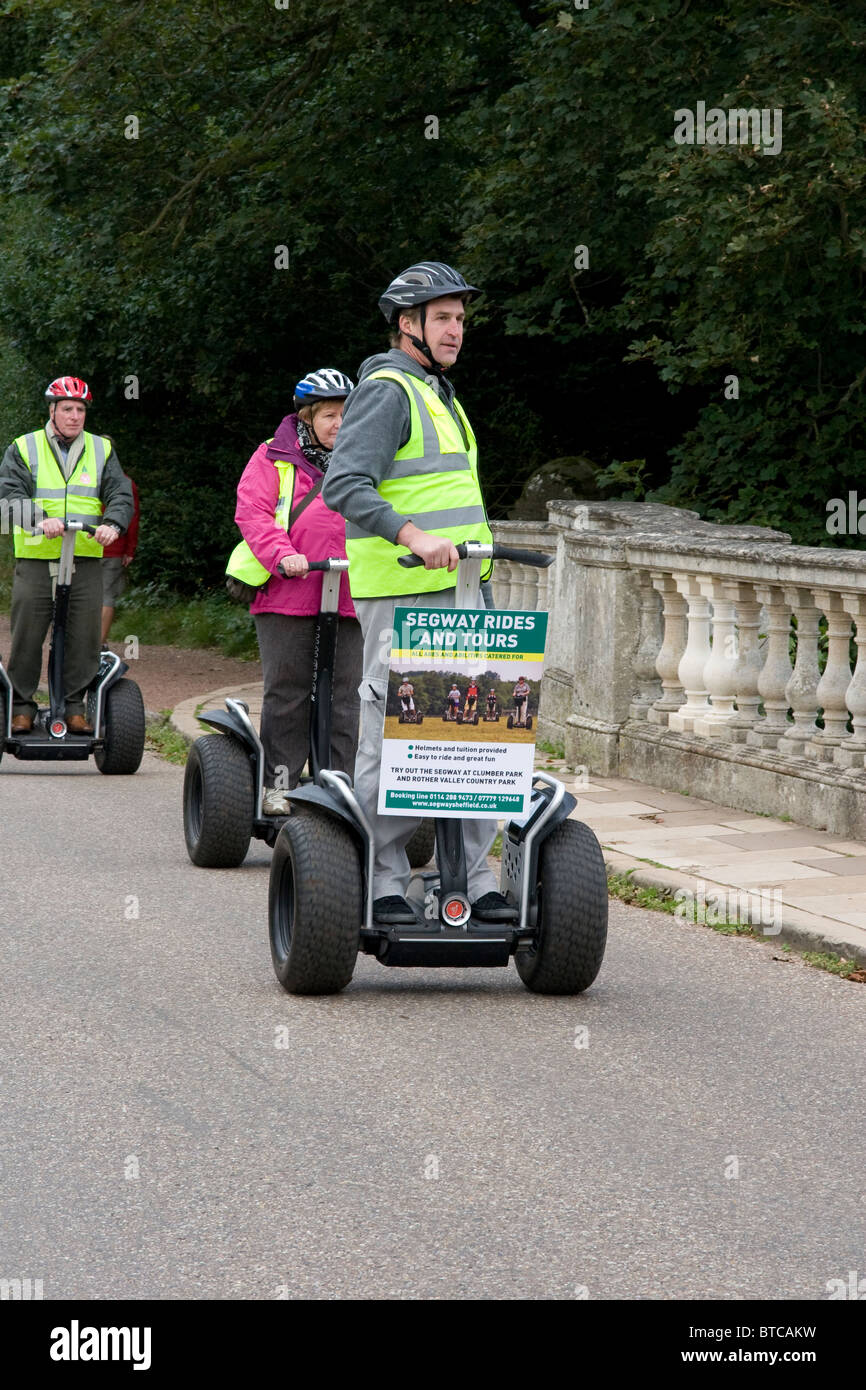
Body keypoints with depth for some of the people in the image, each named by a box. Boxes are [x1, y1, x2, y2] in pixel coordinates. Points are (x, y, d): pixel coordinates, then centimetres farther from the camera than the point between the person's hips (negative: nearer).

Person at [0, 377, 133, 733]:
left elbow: (120, 494, 4)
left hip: (86, 561, 2)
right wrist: (40, 520, -25)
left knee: (83, 638, 1)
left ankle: (74, 707, 10)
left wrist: (112, 524, -18)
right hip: (35, 560, -2)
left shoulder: (102, 450, 14)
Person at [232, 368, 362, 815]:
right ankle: (278, 783, 8)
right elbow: (252, 513, -3)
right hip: (287, 596, -3)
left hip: (348, 598, 3)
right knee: (287, 692, 1)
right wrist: (282, 556, -18)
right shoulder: (274, 458, 5)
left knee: (346, 695, 2)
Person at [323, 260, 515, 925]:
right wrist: (412, 536, -31)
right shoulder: (387, 390, -9)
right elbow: (345, 485, -21)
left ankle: (475, 878, 9)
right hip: (400, 595, -9)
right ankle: (383, 883, 0)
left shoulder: (439, 393, 22)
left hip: (459, 593, 9)